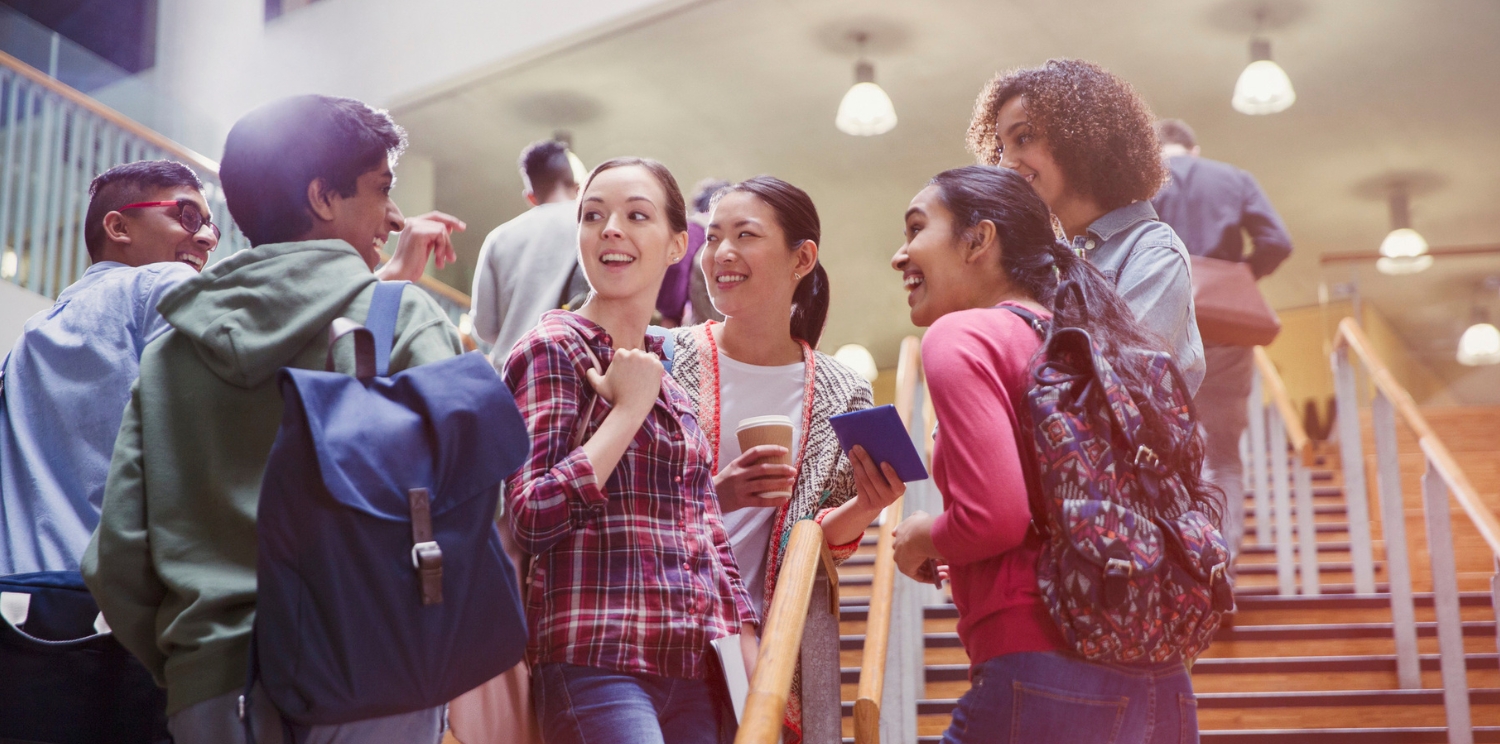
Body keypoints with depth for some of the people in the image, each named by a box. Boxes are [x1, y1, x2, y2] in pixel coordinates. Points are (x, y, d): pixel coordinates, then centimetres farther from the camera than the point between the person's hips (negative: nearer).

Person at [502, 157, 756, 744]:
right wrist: (629, 406, -10)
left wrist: (754, 668, 12)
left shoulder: (672, 377, 17)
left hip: (694, 673, 7)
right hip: (597, 666, -7)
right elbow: (532, 517, -13)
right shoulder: (554, 348, -3)